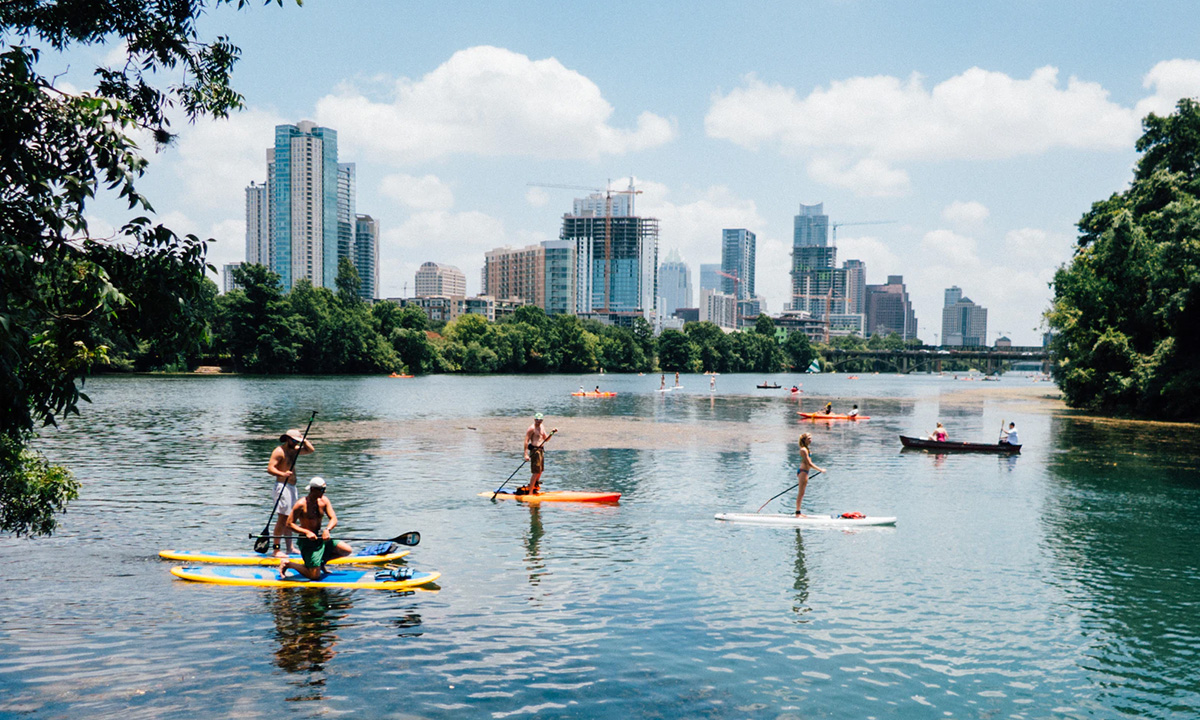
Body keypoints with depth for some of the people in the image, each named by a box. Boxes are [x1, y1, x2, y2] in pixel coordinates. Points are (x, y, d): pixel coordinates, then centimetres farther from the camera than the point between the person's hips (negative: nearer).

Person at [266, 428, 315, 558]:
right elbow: (270, 468, -19)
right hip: (282, 486, -9)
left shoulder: (294, 450, 15)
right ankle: (276, 550, -10)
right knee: (282, 519, -11)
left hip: (292, 487, 9)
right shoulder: (279, 451, -10)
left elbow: (311, 450, 21)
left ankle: (289, 548, 18)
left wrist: (303, 439, 7)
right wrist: (283, 474, -33)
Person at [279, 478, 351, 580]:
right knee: (314, 576, -12)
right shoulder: (301, 504, -15)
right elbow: (289, 524, -15)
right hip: (307, 541, -7)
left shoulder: (324, 501, 2)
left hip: (321, 537, 7)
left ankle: (322, 560, 19)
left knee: (347, 550, -2)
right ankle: (287, 564, 8)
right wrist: (307, 532, -26)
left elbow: (334, 519, -4)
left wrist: (327, 529, -26)